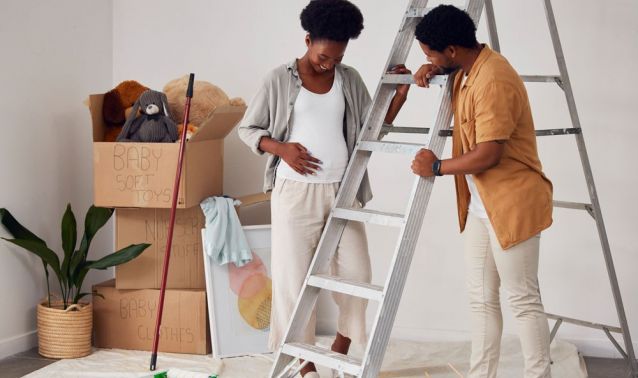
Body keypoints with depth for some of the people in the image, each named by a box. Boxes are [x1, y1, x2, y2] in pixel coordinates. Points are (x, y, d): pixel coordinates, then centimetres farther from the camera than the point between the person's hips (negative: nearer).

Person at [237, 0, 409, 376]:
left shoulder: (350, 80, 7)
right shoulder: (280, 80, -2)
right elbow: (247, 128, 2)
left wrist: (400, 94, -4)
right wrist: (282, 148, -14)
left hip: (341, 191, 3)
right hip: (295, 192, -3)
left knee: (357, 273, 4)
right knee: (296, 276, 0)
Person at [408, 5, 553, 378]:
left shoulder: (493, 81, -22)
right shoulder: (467, 70, 7)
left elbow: (488, 154, -25)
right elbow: (448, 71, 32)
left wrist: (437, 167, -12)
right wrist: (432, 71, 8)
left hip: (512, 204, -10)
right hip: (479, 205, 10)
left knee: (523, 300, -1)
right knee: (482, 299, 13)